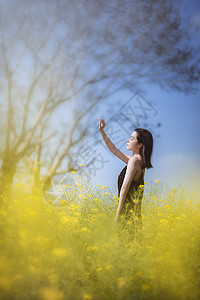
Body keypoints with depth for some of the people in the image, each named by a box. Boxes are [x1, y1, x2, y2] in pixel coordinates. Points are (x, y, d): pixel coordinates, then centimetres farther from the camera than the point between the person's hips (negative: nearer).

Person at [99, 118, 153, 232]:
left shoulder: (134, 160, -14)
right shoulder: (138, 160, 13)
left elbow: (124, 188, -19)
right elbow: (114, 150, 23)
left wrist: (118, 214, -19)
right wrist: (102, 131, 20)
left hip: (129, 212, -9)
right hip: (135, 210, 9)